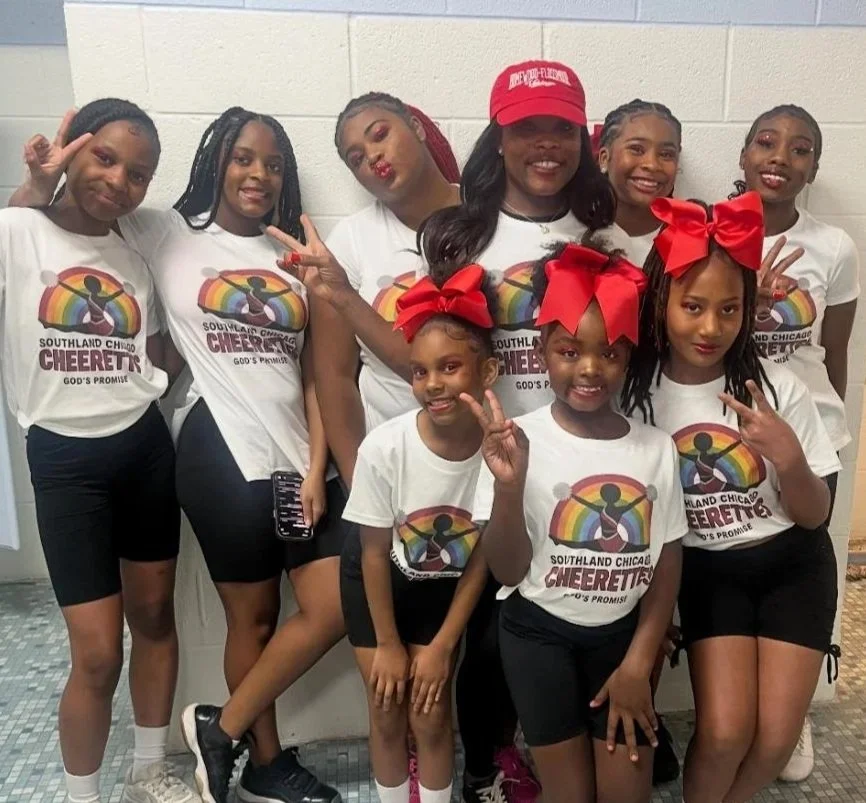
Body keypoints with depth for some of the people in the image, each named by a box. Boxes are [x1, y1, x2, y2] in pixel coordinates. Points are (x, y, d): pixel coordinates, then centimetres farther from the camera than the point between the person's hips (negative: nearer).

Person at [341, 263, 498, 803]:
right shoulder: (384, 448, -32)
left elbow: (482, 559, -14)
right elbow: (374, 553, -15)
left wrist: (443, 645, -7)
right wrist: (388, 644, -5)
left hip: (447, 586, 1)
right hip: (378, 583, 0)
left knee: (432, 714, 6)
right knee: (389, 712, 10)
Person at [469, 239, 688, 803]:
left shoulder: (656, 447, -7)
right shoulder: (518, 440, -15)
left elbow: (667, 564, 2)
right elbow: (507, 570, -13)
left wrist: (638, 663, 0)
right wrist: (508, 485, -30)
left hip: (623, 632, 3)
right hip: (539, 633, -2)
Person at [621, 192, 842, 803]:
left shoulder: (778, 386, -15)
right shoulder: (636, 392, -14)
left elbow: (815, 515, -8)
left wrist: (788, 457, -27)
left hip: (792, 564, 1)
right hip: (708, 571, 0)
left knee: (774, 739, -4)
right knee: (725, 732, -13)